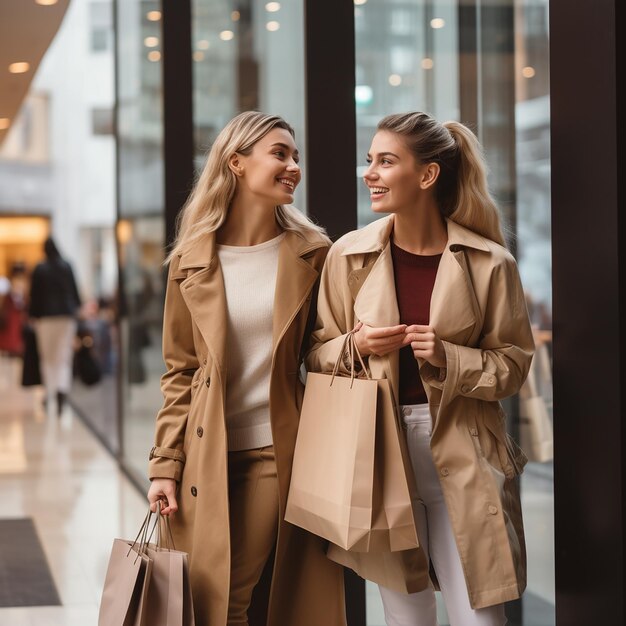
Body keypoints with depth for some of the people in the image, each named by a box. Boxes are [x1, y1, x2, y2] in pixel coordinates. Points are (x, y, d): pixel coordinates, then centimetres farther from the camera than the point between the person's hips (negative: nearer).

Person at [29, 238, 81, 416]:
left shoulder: (40, 269, -7)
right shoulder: (67, 267, -2)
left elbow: (34, 295, -4)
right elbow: (75, 291, 4)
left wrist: (34, 315, 4)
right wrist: (76, 308, 19)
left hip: (46, 316, -1)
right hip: (66, 315, 1)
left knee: (47, 356, 12)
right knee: (64, 356, 2)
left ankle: (49, 393, 11)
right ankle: (62, 389, -19)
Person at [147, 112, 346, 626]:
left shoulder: (311, 255, 3)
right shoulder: (191, 260, 3)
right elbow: (180, 372, 5)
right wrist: (166, 465, -1)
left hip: (282, 453, 0)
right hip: (208, 461, 0)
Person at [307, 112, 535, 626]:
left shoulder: (488, 263, -4)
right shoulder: (349, 256, 2)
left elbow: (512, 363, 1)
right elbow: (318, 354, 9)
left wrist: (449, 359, -15)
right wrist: (356, 345, -12)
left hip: (462, 458, -2)